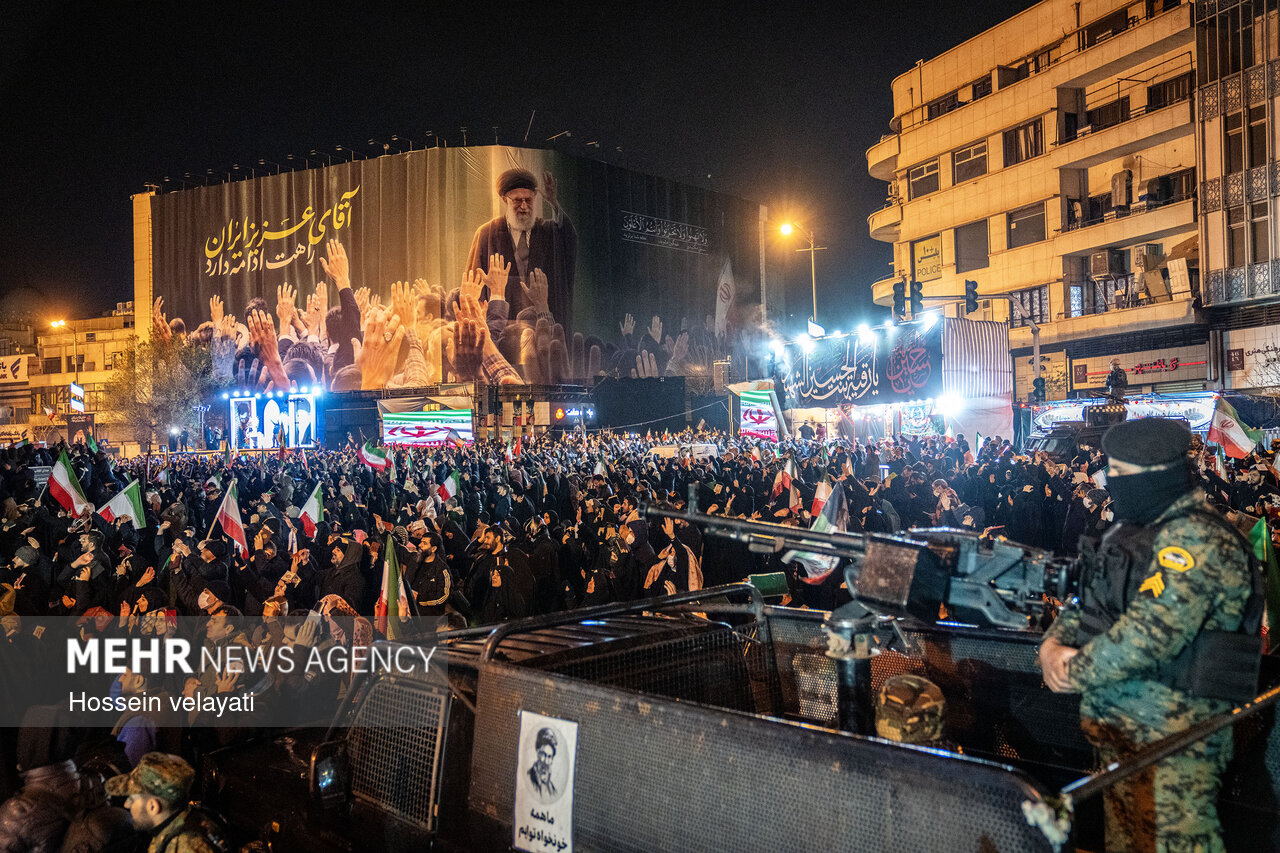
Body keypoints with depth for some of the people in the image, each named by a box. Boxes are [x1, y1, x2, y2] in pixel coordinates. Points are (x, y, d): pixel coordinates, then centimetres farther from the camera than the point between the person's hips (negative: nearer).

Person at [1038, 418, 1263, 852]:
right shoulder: (1127, 532, 12)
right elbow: (1088, 601, 16)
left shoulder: (1196, 540, -19)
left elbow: (1152, 632, -29)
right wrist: (1052, 645, -4)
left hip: (1170, 740, -9)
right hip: (1120, 727, 9)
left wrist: (1076, 674, -18)